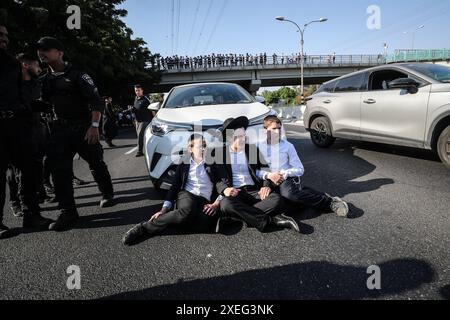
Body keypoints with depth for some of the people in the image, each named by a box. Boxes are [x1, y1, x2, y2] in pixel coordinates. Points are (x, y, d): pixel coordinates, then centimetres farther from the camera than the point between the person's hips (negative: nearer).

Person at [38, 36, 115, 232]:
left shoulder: (77, 75, -4)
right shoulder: (44, 80, 15)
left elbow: (96, 101, -11)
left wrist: (94, 126, -21)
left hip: (83, 128, -4)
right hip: (59, 130, 5)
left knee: (96, 164, 7)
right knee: (59, 170, -6)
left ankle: (107, 194, 30)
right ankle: (68, 212, -2)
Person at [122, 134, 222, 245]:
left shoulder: (212, 165, 13)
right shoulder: (184, 165, 14)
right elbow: (174, 188, 12)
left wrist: (216, 204, -9)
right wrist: (164, 209, 0)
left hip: (205, 201, 1)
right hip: (186, 195, 0)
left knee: (205, 224, -37)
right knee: (187, 211, -40)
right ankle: (144, 227, -28)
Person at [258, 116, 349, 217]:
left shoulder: (288, 146, 2)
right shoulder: (259, 147, 2)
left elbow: (300, 169, 4)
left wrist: (285, 174, -12)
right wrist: (268, 175, -17)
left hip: (290, 179, -4)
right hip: (270, 181, 4)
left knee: (288, 193, -33)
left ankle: (330, 201, -24)